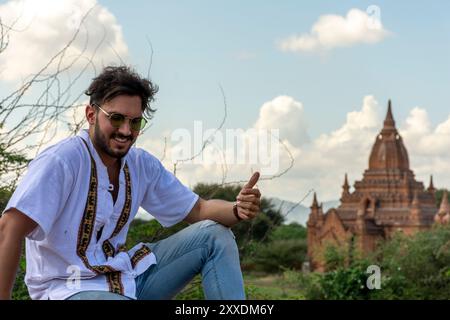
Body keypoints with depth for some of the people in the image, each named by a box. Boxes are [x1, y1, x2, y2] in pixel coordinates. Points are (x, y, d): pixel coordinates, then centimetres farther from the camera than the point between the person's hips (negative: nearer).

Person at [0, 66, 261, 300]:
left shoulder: (142, 164, 5)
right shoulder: (61, 161, -18)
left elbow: (197, 210, 8)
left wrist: (238, 210, -14)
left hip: (125, 278, 8)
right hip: (67, 289, -8)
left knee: (215, 235, 0)